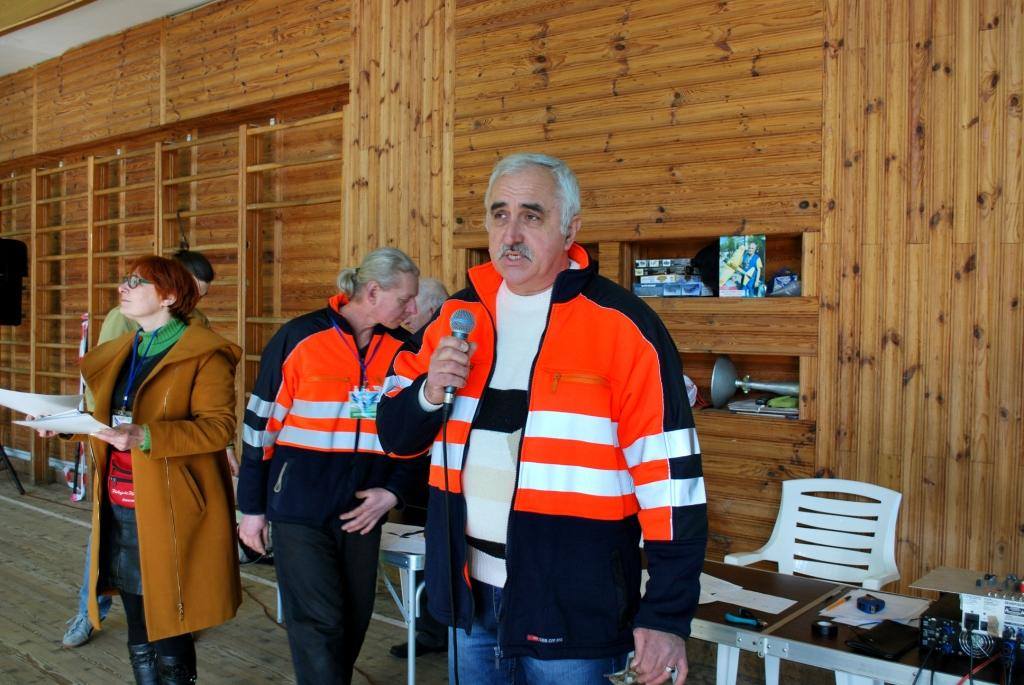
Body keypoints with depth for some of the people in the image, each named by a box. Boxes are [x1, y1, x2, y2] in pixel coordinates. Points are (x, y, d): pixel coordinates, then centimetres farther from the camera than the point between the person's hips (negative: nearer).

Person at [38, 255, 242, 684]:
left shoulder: (204, 353, -10)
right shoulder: (121, 352, 15)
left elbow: (218, 427, -19)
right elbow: (109, 421, 19)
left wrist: (144, 437, -27)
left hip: (169, 513, -7)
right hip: (119, 510, 7)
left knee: (169, 638, 2)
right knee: (139, 639, 16)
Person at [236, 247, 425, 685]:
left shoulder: (405, 350, 2)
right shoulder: (298, 339, -9)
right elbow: (261, 426, -3)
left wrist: (393, 490, -4)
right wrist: (251, 507, 0)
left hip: (363, 510, 4)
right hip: (301, 507, -4)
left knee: (354, 621, 13)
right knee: (318, 625, -2)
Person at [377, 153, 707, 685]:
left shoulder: (622, 326, -13)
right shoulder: (459, 316, 4)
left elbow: (668, 474, -14)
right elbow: (396, 436, 10)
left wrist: (668, 615, -14)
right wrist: (429, 394, -12)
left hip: (571, 610, -5)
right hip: (470, 598, 5)